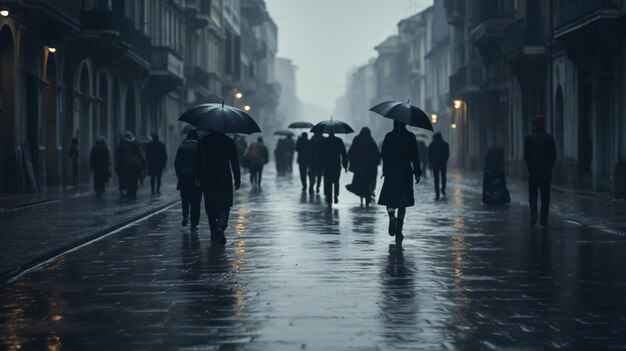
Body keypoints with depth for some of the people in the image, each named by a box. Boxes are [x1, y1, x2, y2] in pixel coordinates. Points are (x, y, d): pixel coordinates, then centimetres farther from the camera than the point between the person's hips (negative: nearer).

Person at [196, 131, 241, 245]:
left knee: (210, 207, 11)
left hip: (208, 180, 1)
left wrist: (198, 178, 9)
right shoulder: (228, 141, -2)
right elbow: (234, 162, -1)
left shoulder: (202, 141, 0)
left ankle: (214, 233, 15)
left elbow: (198, 161, 2)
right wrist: (237, 179, 4)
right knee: (225, 205, 3)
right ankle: (220, 228, -22)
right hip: (224, 179, -1)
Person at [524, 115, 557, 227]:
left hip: (533, 171, -1)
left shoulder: (529, 138, -5)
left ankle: (534, 213, -13)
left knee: (533, 194, 9)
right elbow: (554, 155, 0)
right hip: (547, 172, 1)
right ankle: (543, 219, 7)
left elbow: (526, 155, -5)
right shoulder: (549, 138, -1)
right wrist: (549, 168, 10)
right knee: (545, 196, 7)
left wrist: (530, 168, 7)